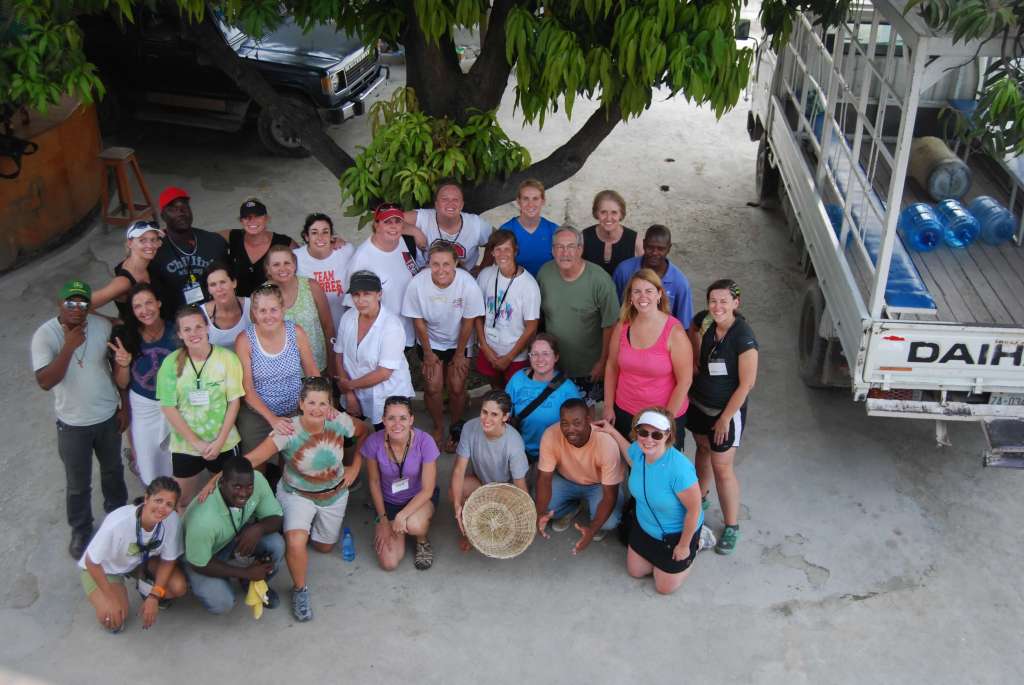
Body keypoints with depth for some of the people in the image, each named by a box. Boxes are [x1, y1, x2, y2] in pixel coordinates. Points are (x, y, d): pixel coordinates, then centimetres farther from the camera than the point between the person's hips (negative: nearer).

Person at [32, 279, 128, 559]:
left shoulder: (103, 326, -12)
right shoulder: (44, 335, -20)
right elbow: (45, 381, -29)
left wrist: (124, 406, 2)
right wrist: (69, 346, -34)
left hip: (108, 416, 2)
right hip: (73, 424, -2)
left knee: (113, 470, 24)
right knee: (78, 484, 14)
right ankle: (81, 529, 38)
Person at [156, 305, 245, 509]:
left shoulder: (227, 358, -10)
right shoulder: (171, 363, -9)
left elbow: (234, 402, -6)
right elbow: (169, 408, -8)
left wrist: (219, 441, -12)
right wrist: (196, 442, -11)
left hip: (224, 444, 0)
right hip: (185, 446, 0)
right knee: (182, 502, 14)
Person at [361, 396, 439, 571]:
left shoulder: (424, 442, -27)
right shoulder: (374, 442, -23)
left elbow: (427, 490, -19)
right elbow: (374, 482, -5)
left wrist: (402, 515, -29)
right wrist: (383, 520, -4)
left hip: (420, 497, -2)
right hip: (388, 501, 2)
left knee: (414, 525, -37)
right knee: (389, 563, -10)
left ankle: (423, 542, 2)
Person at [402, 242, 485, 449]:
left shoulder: (468, 284, -30)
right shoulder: (417, 284, -28)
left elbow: (468, 322, -15)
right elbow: (418, 320, -12)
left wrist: (459, 354, -5)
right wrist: (427, 352, -3)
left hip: (459, 342, 0)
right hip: (430, 341, 1)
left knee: (456, 388, 1)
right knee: (433, 387, 0)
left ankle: (456, 427, 29)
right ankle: (438, 427, 28)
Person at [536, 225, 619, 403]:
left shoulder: (600, 280, -20)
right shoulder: (545, 272, -7)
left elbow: (610, 325, -14)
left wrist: (603, 362, -9)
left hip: (590, 369, -3)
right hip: (552, 367, 3)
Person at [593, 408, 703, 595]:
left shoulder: (679, 469, -41)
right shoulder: (638, 450, -20)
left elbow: (694, 509, -28)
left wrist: (684, 545, -16)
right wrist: (612, 432, 8)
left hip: (676, 533, -6)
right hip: (645, 526, 6)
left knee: (665, 587, 13)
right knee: (635, 571, 21)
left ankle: (697, 545, 31)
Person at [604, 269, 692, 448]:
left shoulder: (675, 332, -18)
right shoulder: (622, 326, -6)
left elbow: (684, 381, -15)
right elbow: (612, 367, 5)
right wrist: (608, 407, 6)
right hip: (624, 413, 4)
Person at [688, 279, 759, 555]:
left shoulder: (743, 337, -27)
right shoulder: (704, 320, -12)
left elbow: (747, 383, -20)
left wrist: (725, 418, -14)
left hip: (727, 409, -6)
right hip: (698, 402, 6)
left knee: (722, 468, 2)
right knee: (702, 449, 26)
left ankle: (732, 526, 19)